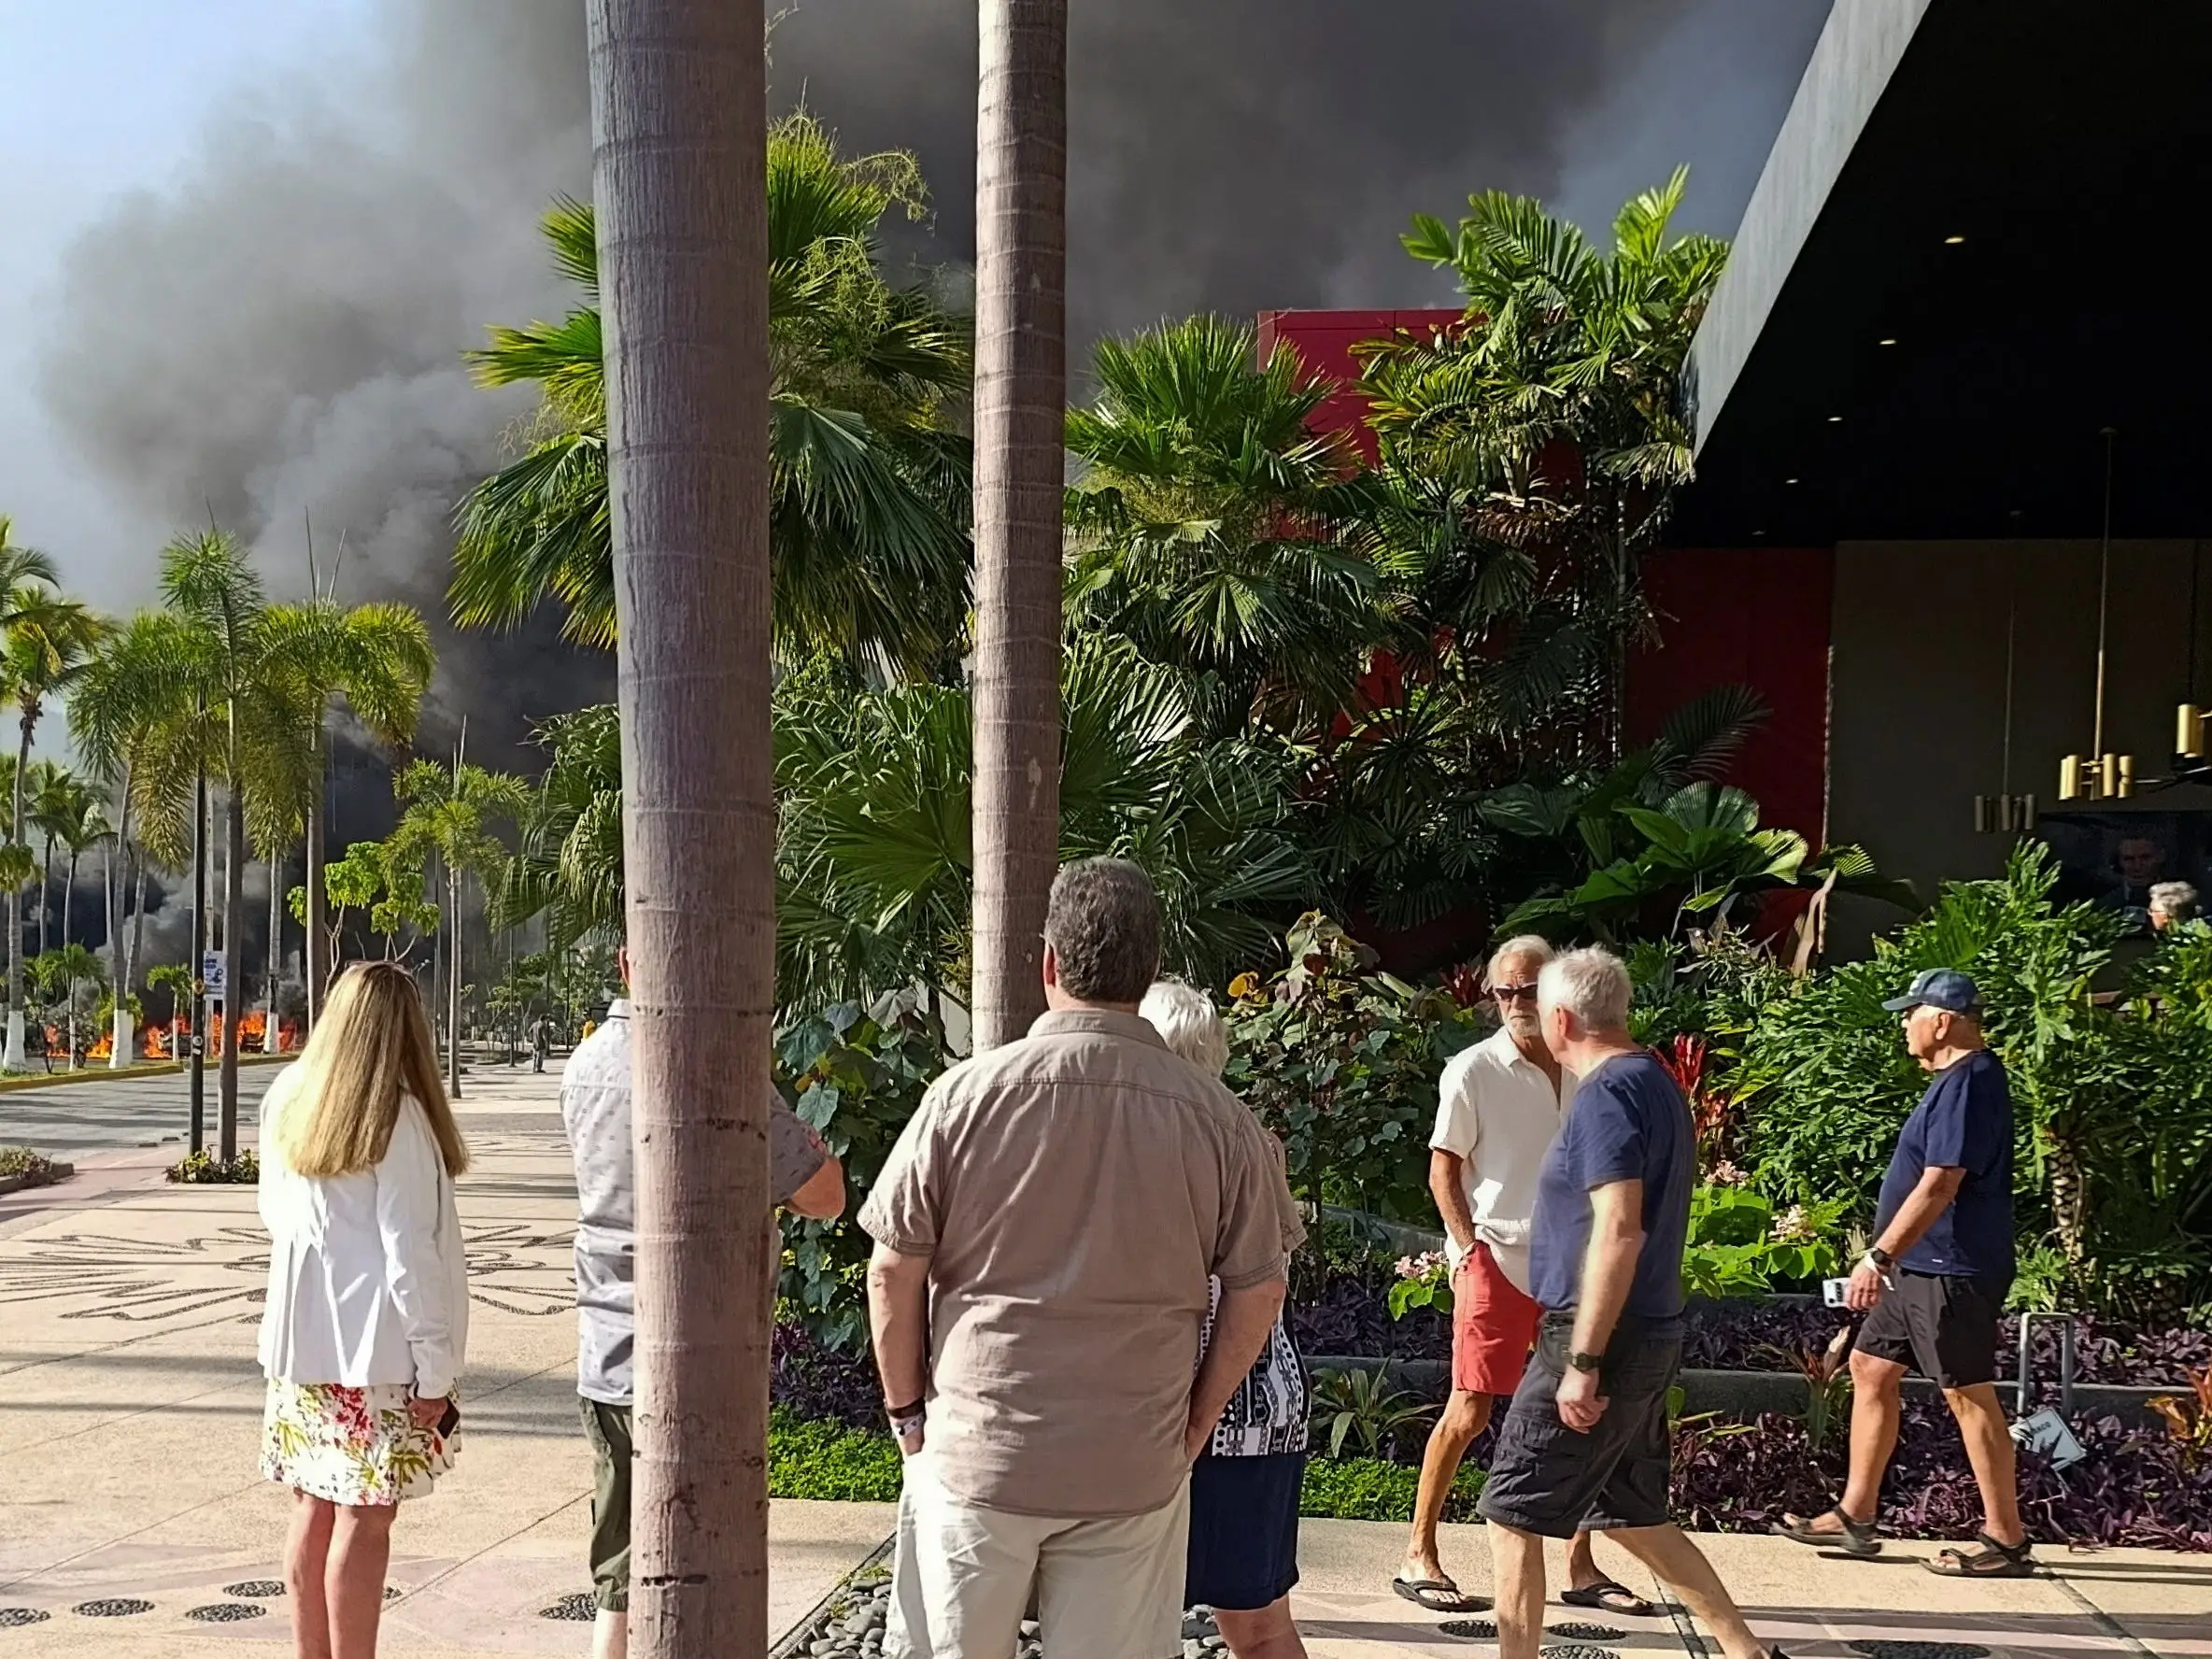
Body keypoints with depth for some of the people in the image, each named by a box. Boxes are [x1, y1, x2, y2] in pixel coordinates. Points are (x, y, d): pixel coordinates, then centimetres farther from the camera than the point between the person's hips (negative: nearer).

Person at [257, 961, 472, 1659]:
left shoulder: (286, 1101, 5)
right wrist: (435, 1367, -11)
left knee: (314, 1509, 13)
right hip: (375, 1349, -6)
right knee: (364, 1520, -1)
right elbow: (410, 1253, -15)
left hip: (300, 1342, 7)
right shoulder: (396, 1117, -14)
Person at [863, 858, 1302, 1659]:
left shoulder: (965, 1096, -9)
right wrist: (1199, 1416, 13)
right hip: (1136, 1471, 1)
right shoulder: (1217, 1118, -6)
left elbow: (894, 1272, -4)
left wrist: (906, 1409, 8)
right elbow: (1257, 1292, 0)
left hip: (975, 1452, -1)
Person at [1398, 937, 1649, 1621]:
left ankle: (1580, 1567, 16)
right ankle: (1419, 1556, 8)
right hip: (1499, 1260, -5)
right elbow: (1443, 1171, -4)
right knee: (1469, 1411, -3)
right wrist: (1468, 1249, -12)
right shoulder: (1474, 1070, -6)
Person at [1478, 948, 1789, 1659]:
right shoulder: (1656, 1083, 13)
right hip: (1648, 1338, 10)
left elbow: (1619, 1232, -26)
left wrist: (1582, 1361, -24)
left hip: (1602, 1341, -10)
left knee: (1512, 1516, 0)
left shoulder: (1608, 1094, -17)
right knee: (1634, 1516, 19)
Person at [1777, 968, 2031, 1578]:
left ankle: (2006, 1540, 5)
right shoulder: (1956, 1080, 14)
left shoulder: (1968, 1083, -18)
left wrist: (1879, 1257, -23)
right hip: (1920, 1268, 11)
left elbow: (1938, 1186, -24)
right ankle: (1854, 1516, 19)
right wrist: (1889, 1259, 22)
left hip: (1952, 1272, -11)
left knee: (1970, 1396, -4)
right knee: (1871, 1369, 13)